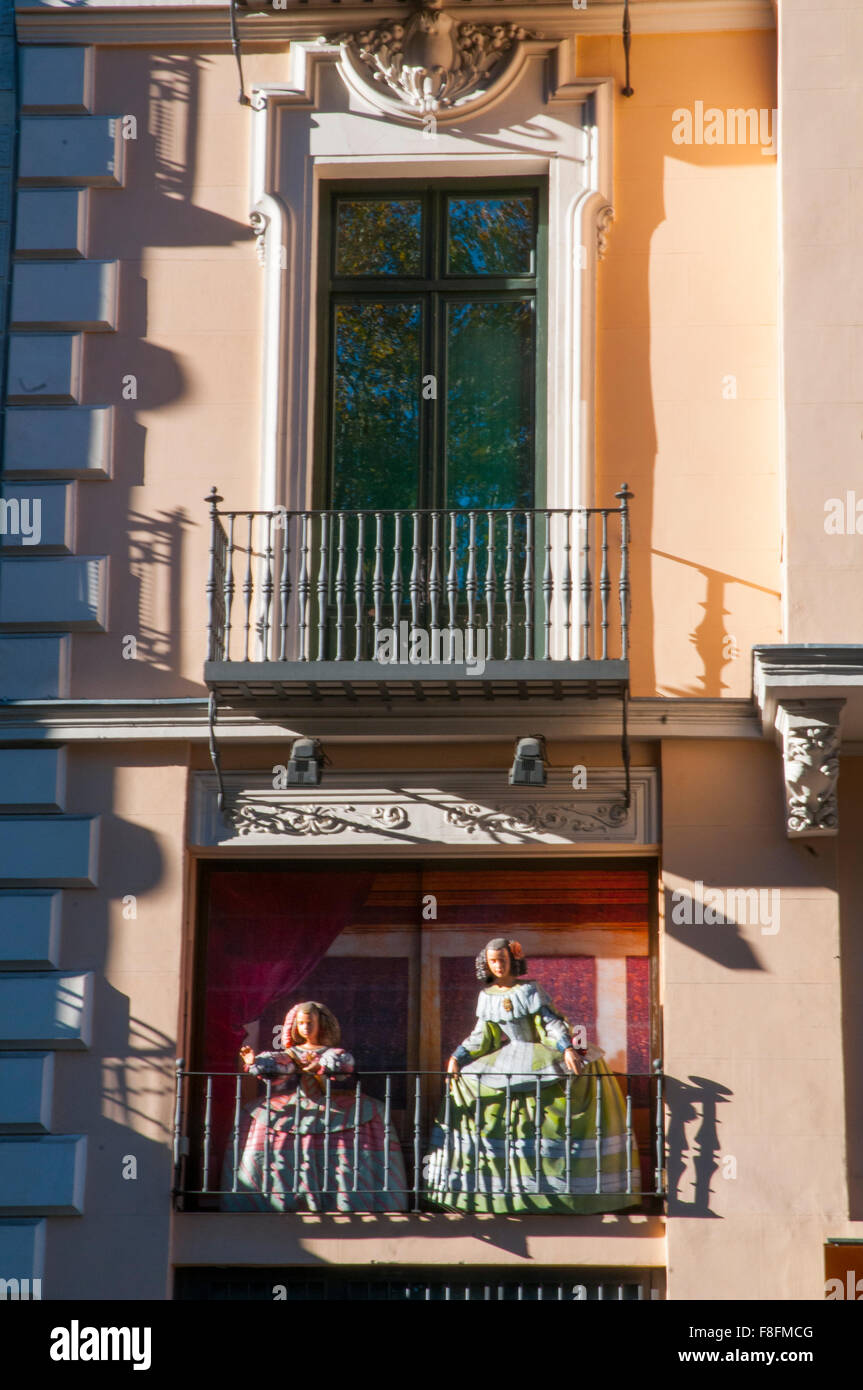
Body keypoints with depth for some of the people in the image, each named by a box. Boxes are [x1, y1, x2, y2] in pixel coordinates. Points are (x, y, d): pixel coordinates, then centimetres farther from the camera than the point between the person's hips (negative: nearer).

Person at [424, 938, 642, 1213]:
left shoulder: (529, 989, -4)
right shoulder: (487, 996, 6)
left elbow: (550, 1022, -10)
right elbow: (482, 1035, 9)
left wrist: (567, 1049, -24)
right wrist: (457, 1057, -2)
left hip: (539, 1055, -3)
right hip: (506, 1058, 3)